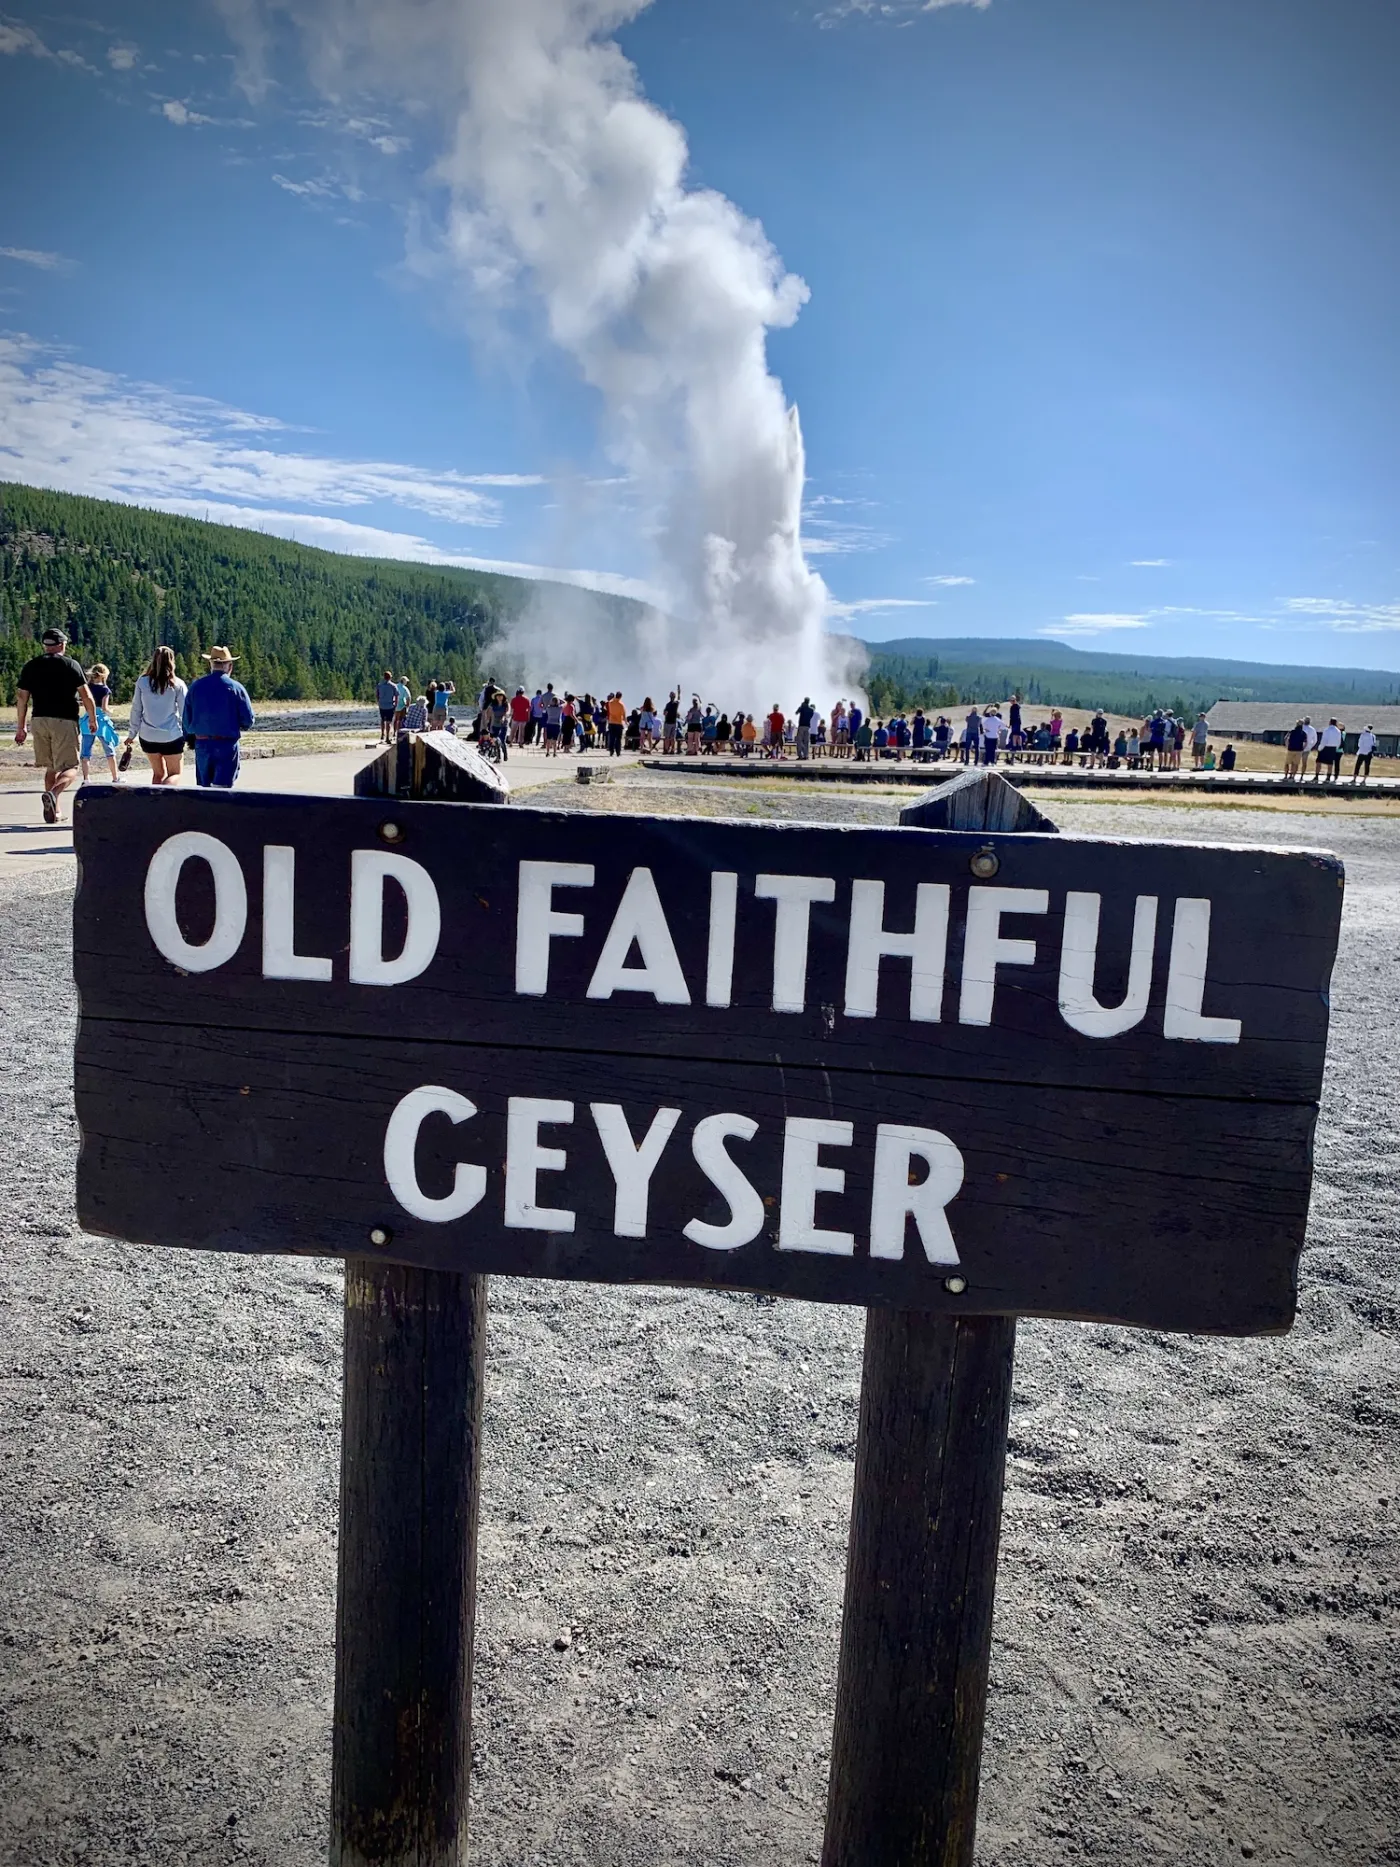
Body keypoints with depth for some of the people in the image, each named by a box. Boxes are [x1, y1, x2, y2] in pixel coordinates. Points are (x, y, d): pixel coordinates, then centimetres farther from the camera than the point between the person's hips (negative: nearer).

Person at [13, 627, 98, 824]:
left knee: (50, 767, 17)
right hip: (64, 721, -4)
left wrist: (21, 727, 14)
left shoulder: (30, 666, 9)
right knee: (70, 769, -3)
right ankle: (53, 793, -33)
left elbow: (22, 697, 8)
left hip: (39, 721, 4)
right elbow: (86, 695, -4)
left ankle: (54, 811, 16)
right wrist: (93, 720, 8)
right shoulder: (71, 665, 0)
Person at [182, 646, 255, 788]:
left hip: (202, 744, 4)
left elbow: (186, 718, 6)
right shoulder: (236, 687, -6)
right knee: (222, 788, -6)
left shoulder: (196, 686, 4)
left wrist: (189, 738, 19)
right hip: (227, 744, -3)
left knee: (204, 788, 14)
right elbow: (248, 720, -7)